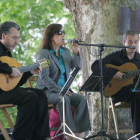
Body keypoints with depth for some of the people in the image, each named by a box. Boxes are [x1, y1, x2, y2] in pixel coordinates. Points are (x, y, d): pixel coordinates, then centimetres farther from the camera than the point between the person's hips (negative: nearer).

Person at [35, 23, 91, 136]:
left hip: (64, 89, 6)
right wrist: (59, 90, -23)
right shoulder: (44, 53, -6)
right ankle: (70, 131, -35)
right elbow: (44, 77, -15)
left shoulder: (66, 52, 15)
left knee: (82, 99, -19)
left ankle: (81, 130, -20)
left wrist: (76, 53, -5)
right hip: (47, 90, -6)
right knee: (64, 99, -35)